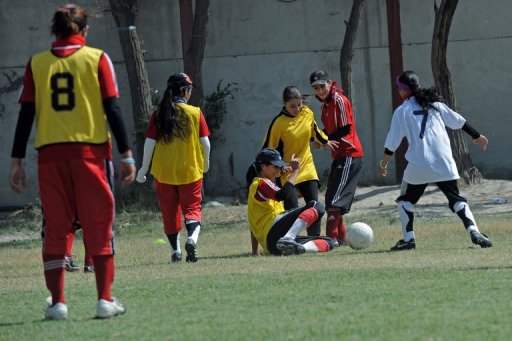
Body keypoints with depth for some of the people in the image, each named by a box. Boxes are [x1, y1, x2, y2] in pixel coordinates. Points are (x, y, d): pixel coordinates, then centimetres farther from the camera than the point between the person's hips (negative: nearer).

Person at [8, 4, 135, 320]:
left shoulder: (37, 63, 7)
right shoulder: (97, 59, 2)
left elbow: (26, 114, 4)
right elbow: (112, 109, -3)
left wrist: (17, 161, 6)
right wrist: (126, 155, -1)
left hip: (50, 154, 2)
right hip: (91, 151, -2)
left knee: (55, 227, 7)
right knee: (99, 225, 4)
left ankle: (57, 302, 2)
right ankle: (105, 299, -1)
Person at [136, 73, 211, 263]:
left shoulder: (159, 114, -3)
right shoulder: (195, 113, -4)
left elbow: (149, 142, -4)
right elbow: (205, 142, -3)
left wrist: (144, 168, 5)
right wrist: (206, 162, 16)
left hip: (164, 171, 1)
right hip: (190, 170, -1)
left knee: (169, 211, 12)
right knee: (192, 208, 5)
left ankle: (175, 251, 15)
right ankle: (192, 238, -23)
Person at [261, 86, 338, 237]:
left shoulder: (307, 113, -1)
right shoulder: (278, 123, -17)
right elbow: (268, 149, -12)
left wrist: (325, 141, 34)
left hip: (307, 167, 5)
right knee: (291, 209, -10)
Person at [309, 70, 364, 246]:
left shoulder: (339, 100, -13)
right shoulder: (326, 103, 15)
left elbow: (345, 129, -17)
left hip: (349, 154, -10)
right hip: (339, 156, 10)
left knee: (335, 199, -15)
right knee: (332, 198, 14)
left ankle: (332, 238, -18)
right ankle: (341, 237, 22)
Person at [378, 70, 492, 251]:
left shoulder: (402, 111, 5)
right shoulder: (435, 104, 13)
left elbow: (392, 143, 5)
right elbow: (458, 121, 17)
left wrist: (383, 164, 19)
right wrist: (477, 136, 31)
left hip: (418, 165, -2)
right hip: (444, 164, 2)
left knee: (406, 200, 17)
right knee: (456, 199, 6)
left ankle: (408, 238, 7)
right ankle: (474, 231, -15)